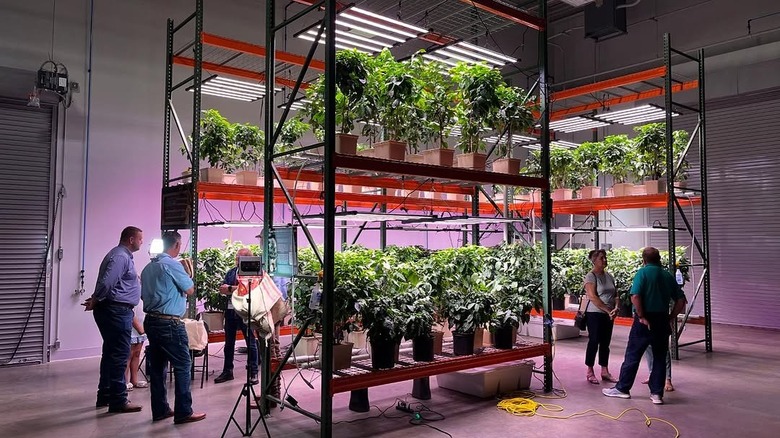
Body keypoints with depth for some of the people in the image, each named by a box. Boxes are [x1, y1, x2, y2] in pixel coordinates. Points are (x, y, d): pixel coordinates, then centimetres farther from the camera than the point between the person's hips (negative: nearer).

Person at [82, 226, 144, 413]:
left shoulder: (124, 256, 18)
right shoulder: (120, 257, -16)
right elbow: (106, 283, -23)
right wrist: (95, 302, -10)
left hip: (116, 311, 11)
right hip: (116, 311, -11)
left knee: (111, 354, 17)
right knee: (119, 356, -6)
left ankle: (105, 396, 27)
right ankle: (118, 401, -1)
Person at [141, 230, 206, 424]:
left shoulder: (149, 267, 12)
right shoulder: (172, 265, -13)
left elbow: (144, 295, 19)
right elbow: (190, 290, -7)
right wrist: (188, 272, 8)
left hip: (151, 321, 9)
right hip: (169, 323, -9)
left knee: (157, 366, 12)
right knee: (182, 365, -3)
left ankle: (160, 409, 18)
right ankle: (183, 412, -1)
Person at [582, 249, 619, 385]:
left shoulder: (609, 276, 12)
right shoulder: (591, 276, -10)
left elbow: (616, 295, 13)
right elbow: (593, 297, -19)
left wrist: (616, 308, -6)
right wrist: (608, 310, -20)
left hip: (609, 315, 7)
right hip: (595, 314, -7)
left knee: (605, 343, 11)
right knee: (594, 342, -2)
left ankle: (605, 371, 20)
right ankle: (590, 372, 7)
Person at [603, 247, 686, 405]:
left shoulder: (643, 272, -8)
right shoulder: (668, 276, 8)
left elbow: (635, 297, -21)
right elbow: (681, 300, 7)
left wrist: (641, 317, -13)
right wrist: (670, 317, 8)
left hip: (644, 321, -4)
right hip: (662, 320, 5)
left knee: (632, 355, 4)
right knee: (659, 357, 12)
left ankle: (622, 388, 13)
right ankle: (657, 393, 14)